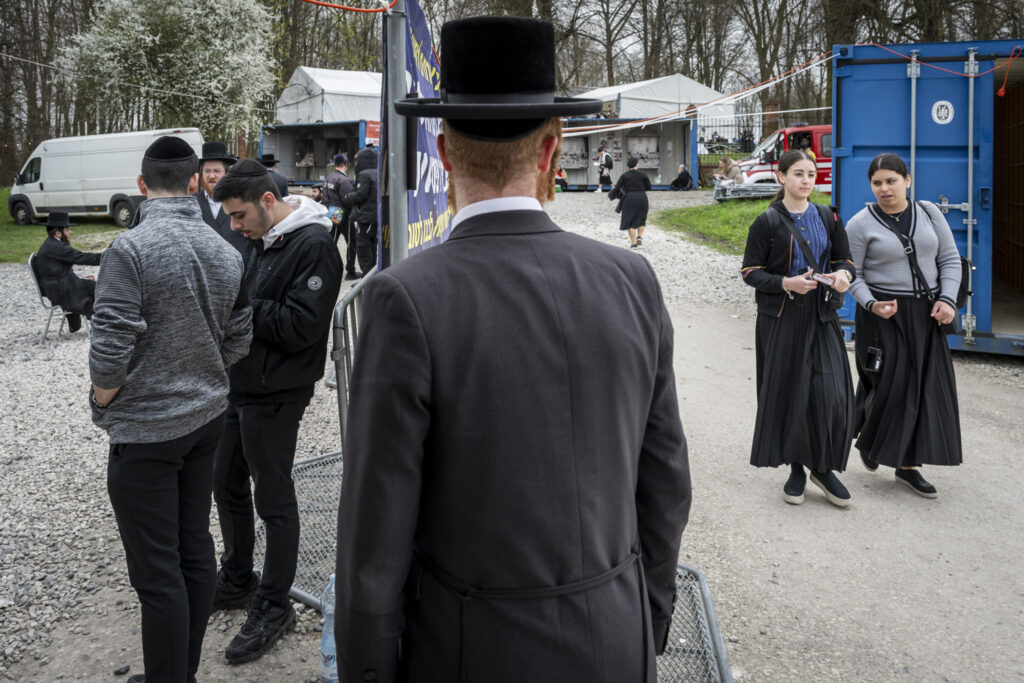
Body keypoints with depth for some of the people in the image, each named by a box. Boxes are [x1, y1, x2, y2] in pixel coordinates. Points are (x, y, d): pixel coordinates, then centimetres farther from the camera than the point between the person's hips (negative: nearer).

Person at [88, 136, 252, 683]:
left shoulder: (130, 249, -17)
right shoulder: (225, 252, 2)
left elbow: (110, 350, -20)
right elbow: (239, 340, 6)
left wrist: (101, 400, -2)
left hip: (145, 431, -7)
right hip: (206, 418, 7)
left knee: (157, 572, 3)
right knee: (195, 550, 16)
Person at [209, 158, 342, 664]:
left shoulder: (313, 245, -17)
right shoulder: (262, 240, 10)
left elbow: (300, 327, -23)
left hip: (275, 394, -9)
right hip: (240, 384, 9)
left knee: (273, 500, 4)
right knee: (227, 485, 20)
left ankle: (273, 606, 21)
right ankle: (237, 580, 40)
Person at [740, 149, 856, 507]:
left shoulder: (827, 218, 8)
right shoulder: (767, 222, -2)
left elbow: (845, 260, 13)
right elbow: (750, 272, -3)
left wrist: (843, 274, -11)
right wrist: (786, 283, -19)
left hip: (821, 316, 3)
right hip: (781, 319, -2)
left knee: (831, 393, -7)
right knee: (788, 393, 1)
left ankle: (823, 466, 11)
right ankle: (796, 468, 17)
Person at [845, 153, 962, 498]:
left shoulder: (928, 213, 5)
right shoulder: (861, 224, -6)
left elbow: (950, 259, 7)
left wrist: (947, 299, -6)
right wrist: (870, 304, -21)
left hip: (925, 314, 4)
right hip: (884, 315, -4)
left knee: (926, 387, 4)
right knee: (888, 385, -4)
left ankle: (908, 465, 15)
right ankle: (867, 439, 27)